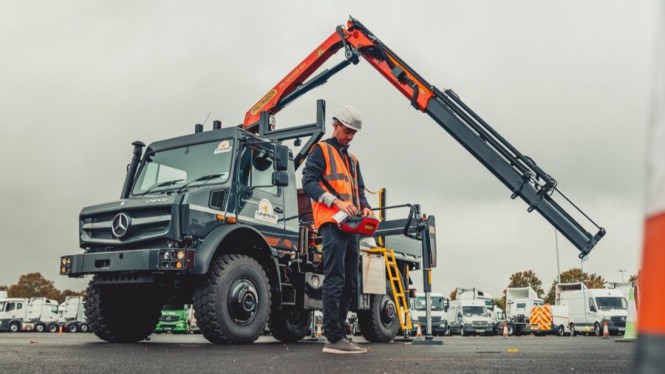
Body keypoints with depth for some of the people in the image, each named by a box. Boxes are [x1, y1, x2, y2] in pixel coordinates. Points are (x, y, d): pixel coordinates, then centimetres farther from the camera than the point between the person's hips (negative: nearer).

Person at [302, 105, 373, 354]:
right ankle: (334, 338, -13)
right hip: (331, 223, -8)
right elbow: (309, 182, -8)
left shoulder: (353, 160, 27)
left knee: (350, 283, 8)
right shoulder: (321, 150, 5)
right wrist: (336, 201, -20)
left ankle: (338, 335, 14)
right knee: (335, 280, -13)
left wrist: (364, 207, -1)